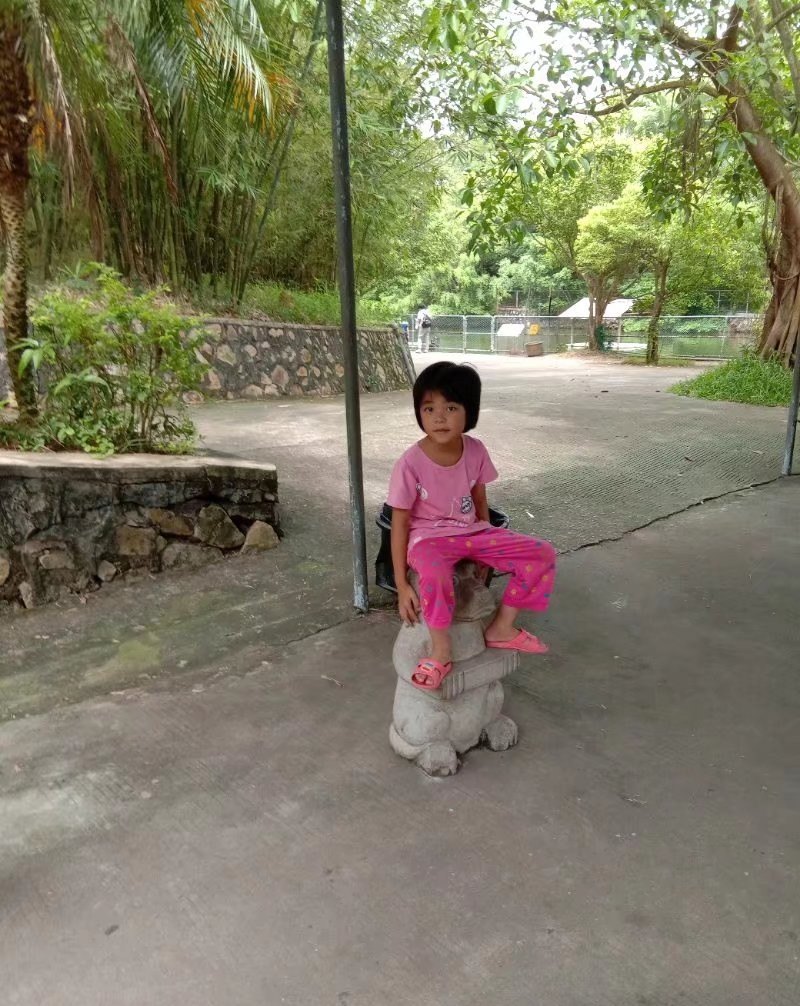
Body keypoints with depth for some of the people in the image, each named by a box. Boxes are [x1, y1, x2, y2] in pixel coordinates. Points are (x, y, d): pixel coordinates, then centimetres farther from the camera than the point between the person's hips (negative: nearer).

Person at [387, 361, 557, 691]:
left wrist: (488, 549, 12)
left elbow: (479, 499, 8)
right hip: (429, 537, -5)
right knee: (433, 571, -40)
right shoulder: (410, 463, -20)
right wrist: (401, 584, -14)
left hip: (472, 532, 5)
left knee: (542, 553, -8)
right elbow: (400, 523, -14)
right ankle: (441, 651, -15)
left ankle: (501, 627, 6)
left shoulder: (475, 451, -7)